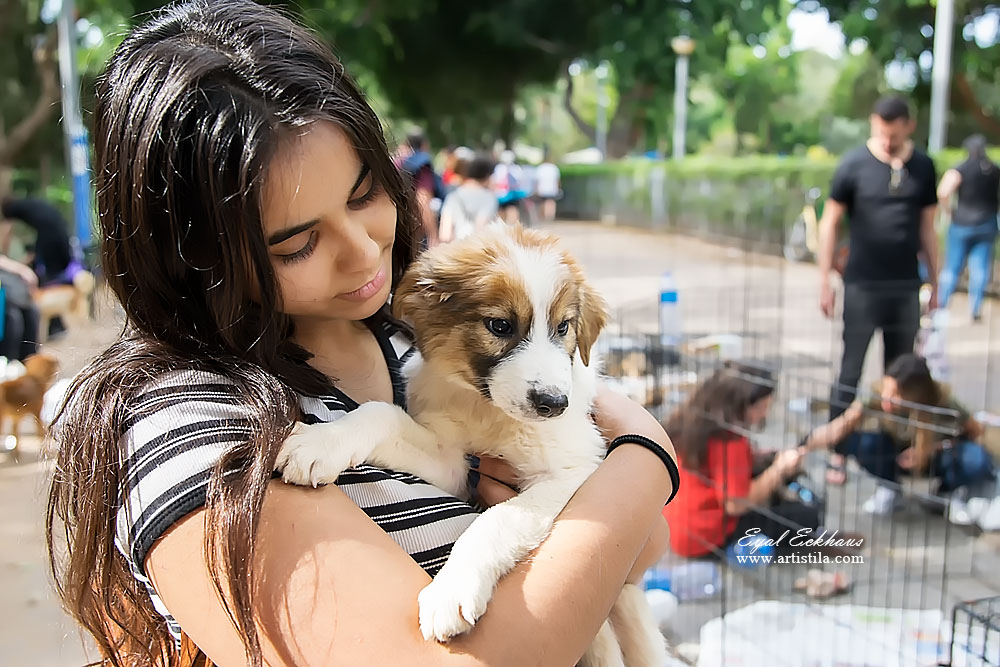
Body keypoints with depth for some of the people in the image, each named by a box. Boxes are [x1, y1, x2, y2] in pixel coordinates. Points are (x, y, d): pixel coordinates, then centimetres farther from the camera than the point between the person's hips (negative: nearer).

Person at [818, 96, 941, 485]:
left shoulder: (923, 167, 4)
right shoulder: (855, 164, -5)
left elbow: (927, 228, 11)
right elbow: (829, 223, -2)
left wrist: (935, 283, 11)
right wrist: (824, 281, -5)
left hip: (906, 286, 3)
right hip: (862, 286, -3)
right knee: (850, 369, 1)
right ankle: (837, 453, 8)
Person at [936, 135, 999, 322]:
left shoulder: (960, 170, -10)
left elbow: (942, 193, -22)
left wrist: (949, 209, -7)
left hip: (962, 224, -2)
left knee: (952, 267, 5)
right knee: (980, 268, 3)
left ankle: (941, 304, 6)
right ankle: (975, 309, -2)